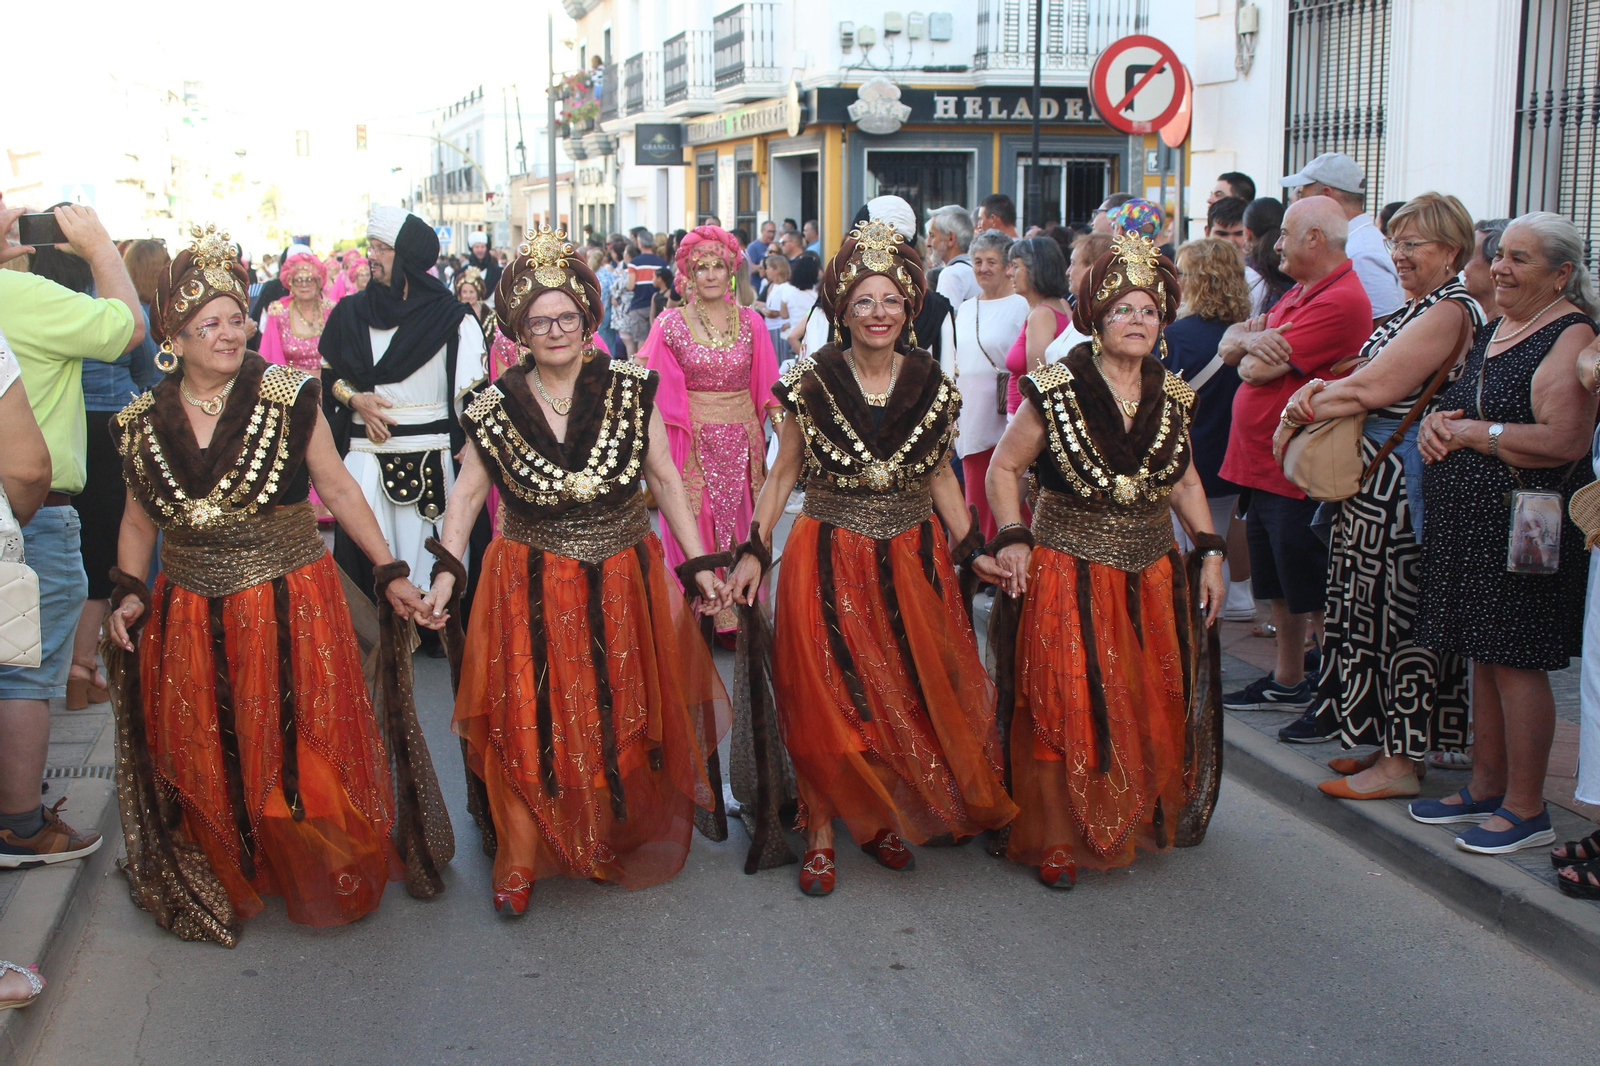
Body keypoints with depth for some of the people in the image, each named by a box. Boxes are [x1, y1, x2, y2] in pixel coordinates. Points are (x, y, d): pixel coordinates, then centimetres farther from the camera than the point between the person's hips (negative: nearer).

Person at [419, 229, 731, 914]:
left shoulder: (629, 390, -4)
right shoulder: (496, 407, -3)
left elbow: (665, 480, 0)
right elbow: (467, 494, 4)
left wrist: (698, 565, -4)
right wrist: (445, 572, -6)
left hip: (623, 587, 1)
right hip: (530, 593, -1)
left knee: (626, 718, 11)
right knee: (527, 726, 2)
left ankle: (628, 842, 30)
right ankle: (521, 862, 17)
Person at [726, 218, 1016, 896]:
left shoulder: (933, 385, 1)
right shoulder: (811, 383, -6)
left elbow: (940, 478, 12)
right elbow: (783, 473, 2)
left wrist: (971, 550, 8)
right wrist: (754, 550, -4)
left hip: (912, 562, 3)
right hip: (828, 563, -2)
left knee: (910, 695, 7)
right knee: (826, 698, 1)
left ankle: (882, 819, 26)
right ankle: (822, 834, 14)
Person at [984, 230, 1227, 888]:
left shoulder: (1170, 397, 5)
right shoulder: (1057, 392, -8)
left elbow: (1184, 480, 17)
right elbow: (1004, 468, -2)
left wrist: (1209, 552, 10)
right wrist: (1011, 539, -13)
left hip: (1153, 579, 5)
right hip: (1069, 577, -4)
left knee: (1152, 706, 8)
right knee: (1065, 708, -4)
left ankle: (1141, 820, 30)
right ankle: (1057, 839, 10)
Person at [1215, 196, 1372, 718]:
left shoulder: (1340, 300, -18)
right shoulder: (1297, 294, 16)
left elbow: (1258, 370, -22)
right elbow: (1228, 345, 10)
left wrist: (1251, 351, 1)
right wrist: (1253, 338, -12)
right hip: (1264, 467, 10)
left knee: (1315, 598, -2)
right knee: (1280, 590, 19)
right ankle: (1287, 683, 32)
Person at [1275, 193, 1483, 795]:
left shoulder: (1450, 311, -15)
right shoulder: (1419, 309, 17)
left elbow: (1372, 389, -21)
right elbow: (1371, 379, 14)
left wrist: (1306, 408, -7)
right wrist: (1322, 391, -7)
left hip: (1405, 481, -10)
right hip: (1377, 475, 10)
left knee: (1399, 611, -4)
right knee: (1379, 607, 14)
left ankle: (1400, 765, 5)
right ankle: (1391, 743, 24)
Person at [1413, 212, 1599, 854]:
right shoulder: (1494, 328, 15)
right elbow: (1458, 403, 25)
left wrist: (1472, 432, -15)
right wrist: (1436, 421, 1)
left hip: (1526, 527, -9)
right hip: (1469, 523, 9)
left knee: (1516, 661, -4)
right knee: (1485, 656, 14)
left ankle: (1526, 810, 7)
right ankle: (1486, 788, 26)